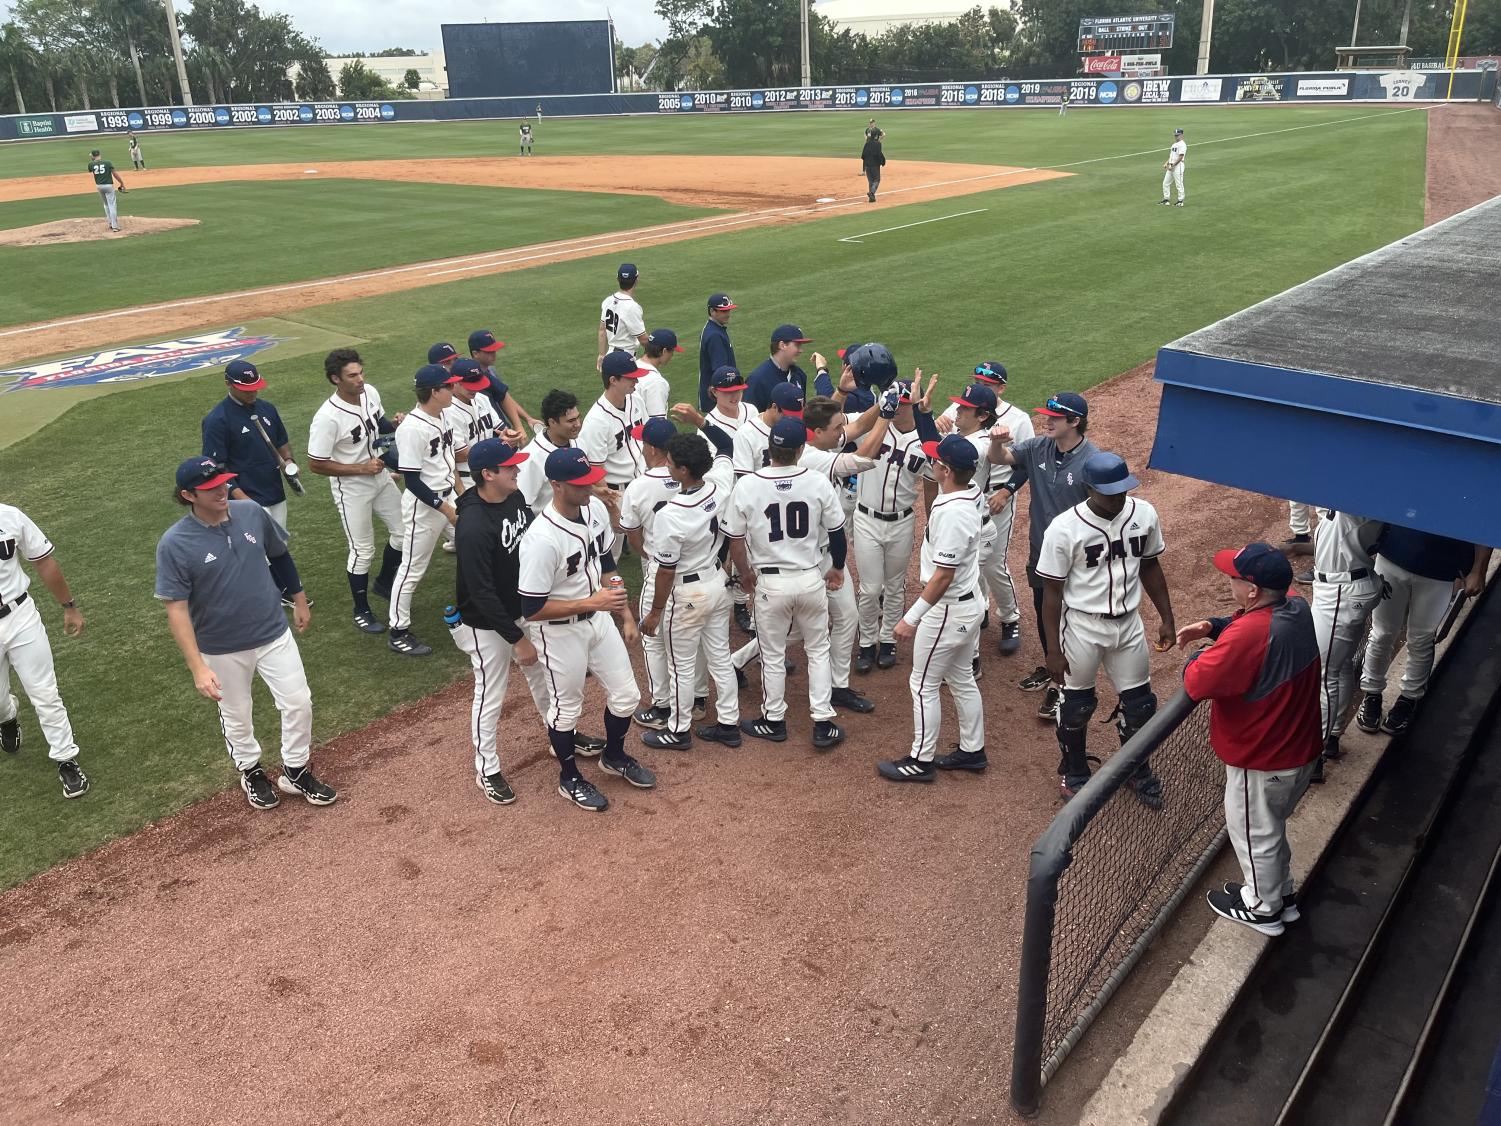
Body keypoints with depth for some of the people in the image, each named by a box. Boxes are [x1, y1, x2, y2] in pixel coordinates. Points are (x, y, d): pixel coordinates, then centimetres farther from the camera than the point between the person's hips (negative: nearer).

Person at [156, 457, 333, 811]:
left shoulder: (252, 513, -10)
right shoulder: (174, 544, -21)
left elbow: (280, 555, 8)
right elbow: (176, 609, -19)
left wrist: (299, 600, 16)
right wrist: (197, 667, -24)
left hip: (274, 633, 3)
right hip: (223, 649, -3)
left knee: (299, 703, 7)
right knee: (236, 717, 17)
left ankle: (296, 772, 30)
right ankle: (251, 771, 44)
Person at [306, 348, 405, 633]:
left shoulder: (370, 392, -9)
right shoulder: (327, 417, -29)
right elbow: (316, 464, -22)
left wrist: (396, 425, -11)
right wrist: (362, 469, -23)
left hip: (381, 477, 7)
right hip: (351, 489, -7)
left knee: (403, 532, 16)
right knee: (362, 551, 5)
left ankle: (384, 582, 41)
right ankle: (362, 612, 25)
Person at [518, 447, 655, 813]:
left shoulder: (596, 509, -8)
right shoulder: (541, 540, -32)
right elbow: (532, 608, -26)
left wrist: (625, 615, 10)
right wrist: (591, 603, -28)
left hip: (599, 618, 7)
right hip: (560, 631, -7)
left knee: (626, 696, 16)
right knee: (567, 708, 13)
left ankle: (614, 757, 45)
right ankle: (570, 778, 39)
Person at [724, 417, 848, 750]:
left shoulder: (746, 486, -14)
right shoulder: (818, 483, -12)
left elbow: (735, 538, -5)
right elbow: (837, 532, -1)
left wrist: (745, 573, 13)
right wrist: (837, 567, 17)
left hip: (770, 582, -1)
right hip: (811, 579, 1)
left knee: (772, 654, 16)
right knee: (818, 650, 17)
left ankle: (774, 721, 30)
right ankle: (823, 724, 19)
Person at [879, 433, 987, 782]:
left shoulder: (951, 513, -30)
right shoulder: (972, 492, -3)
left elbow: (943, 575, -27)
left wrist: (911, 617, -22)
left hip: (949, 609, -10)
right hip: (970, 602, 10)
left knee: (923, 685, 5)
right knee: (961, 680, 21)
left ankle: (921, 761, 17)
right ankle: (972, 751, 33)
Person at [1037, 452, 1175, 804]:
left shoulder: (1144, 514, -8)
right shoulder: (1064, 528, -20)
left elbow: (1150, 567, 8)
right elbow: (1052, 592, -13)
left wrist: (1166, 617, 10)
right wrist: (1054, 650, -12)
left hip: (1128, 623, 4)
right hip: (1082, 627, -4)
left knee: (1139, 703, 14)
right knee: (1076, 704, 12)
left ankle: (1137, 770, 40)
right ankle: (1074, 773, 37)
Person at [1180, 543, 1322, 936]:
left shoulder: (1249, 635, -35)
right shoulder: (1296, 608, -8)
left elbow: (1197, 683, -28)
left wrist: (1198, 656, -8)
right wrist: (1211, 627, -1)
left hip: (1261, 761, -8)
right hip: (1300, 749, 8)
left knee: (1253, 833, 17)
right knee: (1270, 826, 29)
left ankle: (1263, 908, 38)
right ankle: (1280, 892, 49)